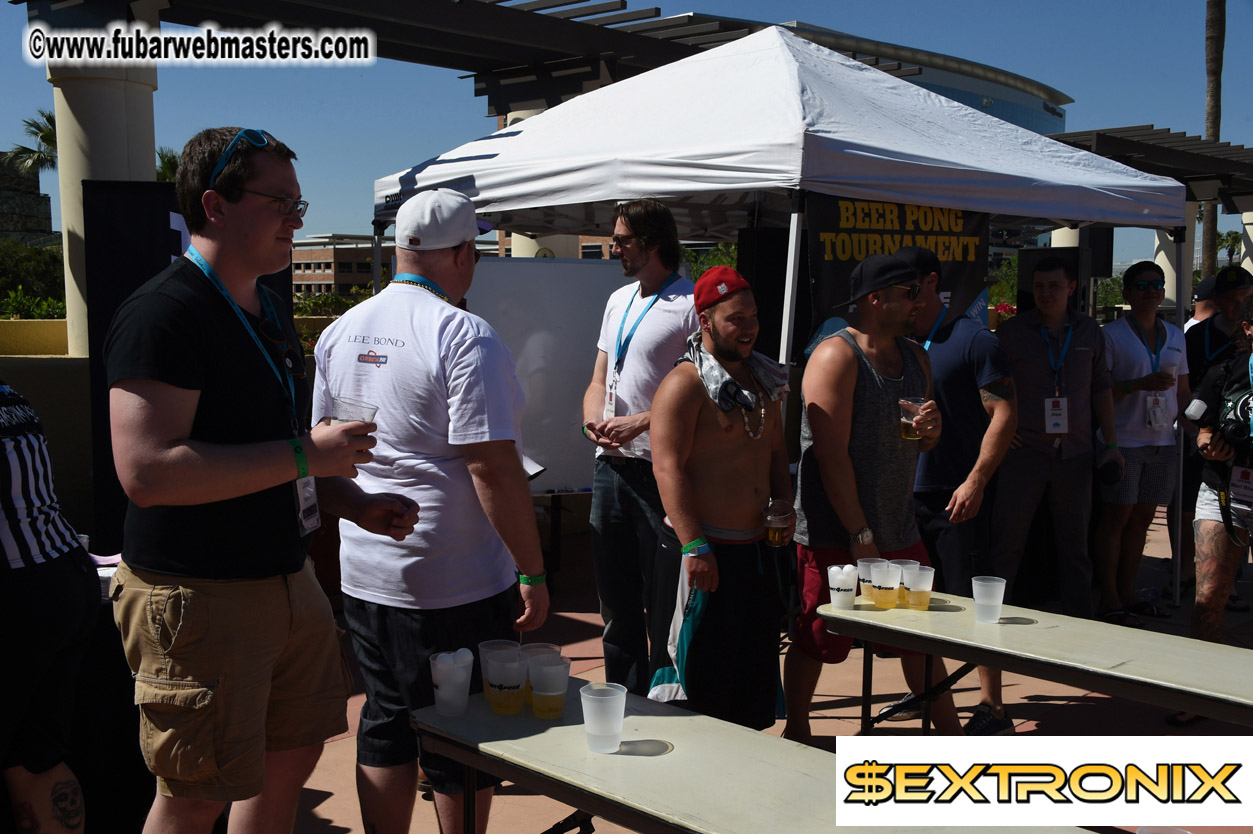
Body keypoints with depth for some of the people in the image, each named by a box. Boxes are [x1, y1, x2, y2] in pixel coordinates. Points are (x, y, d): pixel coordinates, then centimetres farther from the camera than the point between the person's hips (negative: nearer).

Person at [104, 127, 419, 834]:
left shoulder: (268, 310, 13)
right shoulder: (164, 313, -18)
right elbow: (146, 470, -28)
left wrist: (359, 505, 8)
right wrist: (304, 454, -25)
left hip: (288, 581, 9)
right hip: (197, 597, -9)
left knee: (293, 758, 18)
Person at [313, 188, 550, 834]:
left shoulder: (339, 332, 7)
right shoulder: (465, 338, -16)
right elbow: (493, 469, -20)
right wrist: (533, 573, -14)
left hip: (363, 576, 7)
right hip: (457, 585, -7)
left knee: (385, 726, 18)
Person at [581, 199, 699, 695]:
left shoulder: (690, 305, -8)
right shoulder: (619, 300, 18)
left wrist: (638, 423, -19)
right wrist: (592, 419, 0)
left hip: (660, 471, -8)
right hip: (611, 467, 8)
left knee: (664, 607, -1)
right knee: (615, 600, 15)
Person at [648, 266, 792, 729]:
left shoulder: (762, 382, 14)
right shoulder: (683, 384, -12)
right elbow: (668, 468, -18)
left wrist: (783, 501, 6)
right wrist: (693, 545, -24)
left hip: (757, 546, 8)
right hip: (707, 549, -8)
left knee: (757, 664, 16)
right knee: (702, 665, -1)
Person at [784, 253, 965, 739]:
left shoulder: (916, 357, 13)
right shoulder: (836, 357, -14)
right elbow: (833, 456, -19)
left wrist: (931, 430, -3)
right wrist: (861, 536, -19)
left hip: (900, 532, 7)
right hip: (835, 535, -7)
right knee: (816, 640, 4)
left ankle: (951, 736, 26)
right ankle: (796, 733, 23)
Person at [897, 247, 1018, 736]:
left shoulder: (973, 341, -7)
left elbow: (1005, 414, -11)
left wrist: (976, 480, -18)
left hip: (959, 495, -6)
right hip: (909, 492, 7)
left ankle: (994, 709, 6)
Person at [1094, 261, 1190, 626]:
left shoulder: (1175, 335, 15)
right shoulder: (1111, 334, -3)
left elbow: (1183, 390, 20)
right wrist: (1140, 384, -20)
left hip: (1163, 442, 5)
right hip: (1124, 441, -5)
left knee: (1142, 518, 8)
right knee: (1116, 517, -4)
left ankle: (1127, 592, 17)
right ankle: (1108, 598, 3)